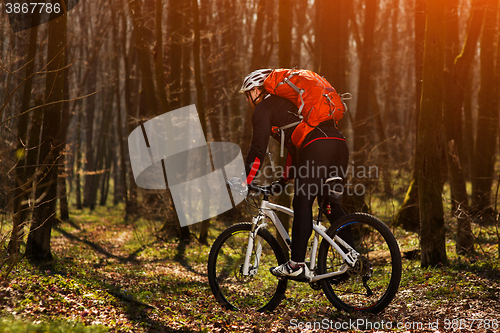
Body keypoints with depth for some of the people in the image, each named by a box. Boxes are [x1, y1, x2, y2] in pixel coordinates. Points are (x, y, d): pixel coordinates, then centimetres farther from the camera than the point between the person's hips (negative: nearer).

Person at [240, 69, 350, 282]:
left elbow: (258, 150, 2)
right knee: (329, 203, 17)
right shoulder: (286, 103, 36)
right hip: (339, 144, 8)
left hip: (317, 147, -8)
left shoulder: (263, 108, 10)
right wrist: (284, 180, 44)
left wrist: (243, 183, 7)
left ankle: (297, 266, -8)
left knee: (302, 204, -5)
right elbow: (295, 145, 40)